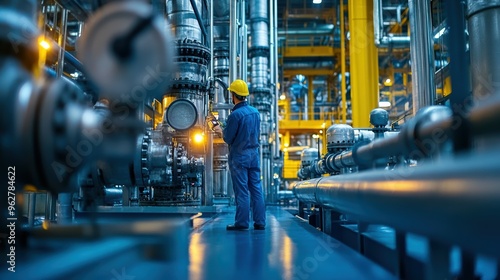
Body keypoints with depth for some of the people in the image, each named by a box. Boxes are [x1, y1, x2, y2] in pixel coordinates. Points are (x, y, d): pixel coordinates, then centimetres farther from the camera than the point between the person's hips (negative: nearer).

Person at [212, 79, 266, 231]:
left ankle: (242, 223, 5)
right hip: (254, 154, 7)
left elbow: (228, 139, -13)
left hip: (239, 156, -6)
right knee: (256, 188, 8)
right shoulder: (255, 112, 7)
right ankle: (260, 222, 12)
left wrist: (221, 131, 9)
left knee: (241, 190, -1)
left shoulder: (235, 114, -16)